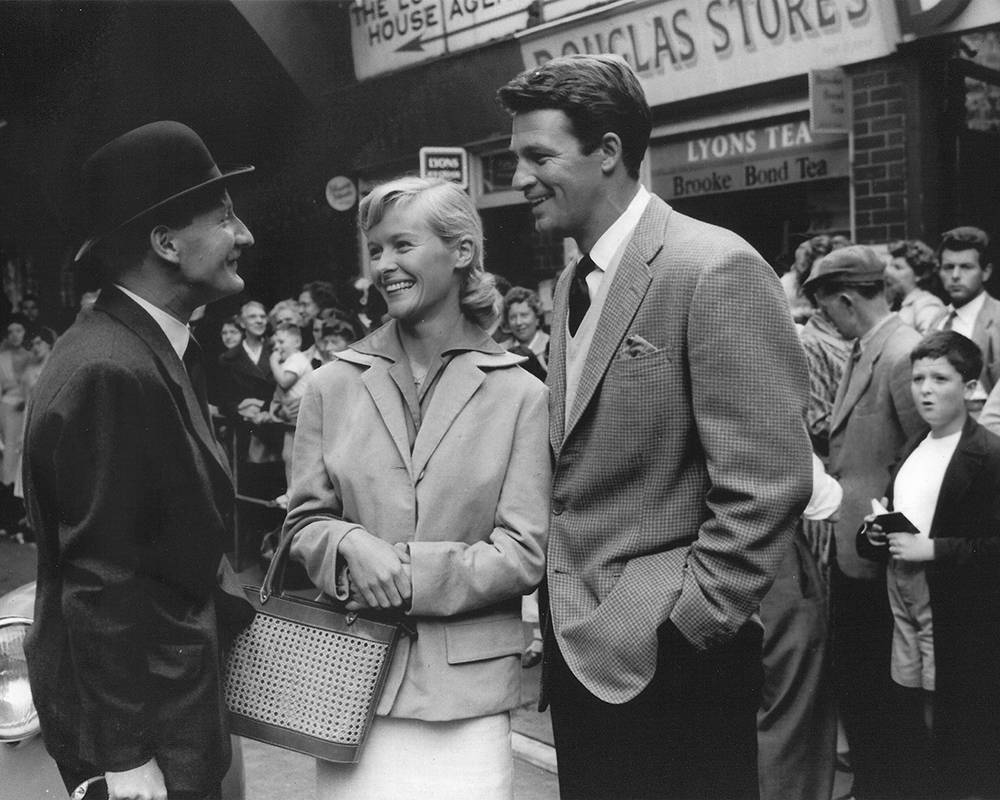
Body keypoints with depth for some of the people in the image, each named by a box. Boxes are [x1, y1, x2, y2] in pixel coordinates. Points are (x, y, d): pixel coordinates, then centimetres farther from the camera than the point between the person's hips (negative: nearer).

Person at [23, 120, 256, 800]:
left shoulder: (158, 346, 4)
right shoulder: (108, 373, -25)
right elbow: (101, 582, -23)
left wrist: (232, 611, 8)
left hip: (176, 677, 9)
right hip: (134, 710, -9)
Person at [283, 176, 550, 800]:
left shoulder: (520, 395, -3)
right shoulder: (334, 385, 4)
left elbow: (524, 555, -6)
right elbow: (304, 522, 7)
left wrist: (405, 570, -14)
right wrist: (351, 546, -15)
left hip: (466, 686, -1)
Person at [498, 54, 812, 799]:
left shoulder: (715, 268, -16)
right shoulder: (574, 282, 10)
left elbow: (767, 483, -19)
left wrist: (687, 626, -15)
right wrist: (564, 611, 8)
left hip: (666, 662, -7)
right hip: (580, 651, 8)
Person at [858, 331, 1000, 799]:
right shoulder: (912, 449, 13)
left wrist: (932, 549, -20)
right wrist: (877, 532, 4)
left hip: (956, 613, -7)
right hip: (904, 597, 7)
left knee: (959, 733, 3)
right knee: (919, 724, 17)